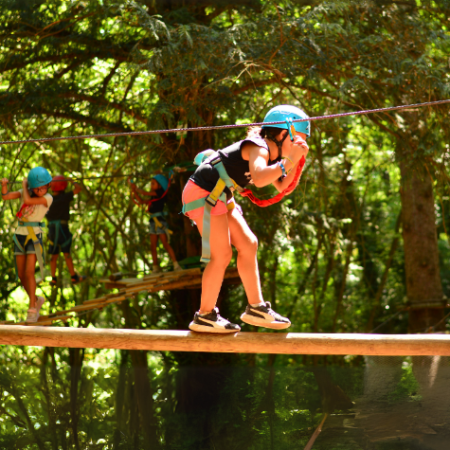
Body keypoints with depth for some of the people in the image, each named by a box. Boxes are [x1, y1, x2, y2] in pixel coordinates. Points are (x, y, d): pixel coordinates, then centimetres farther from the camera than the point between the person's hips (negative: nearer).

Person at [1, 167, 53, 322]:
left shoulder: (48, 198, -9)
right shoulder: (26, 192, 6)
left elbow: (27, 200, -22)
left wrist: (24, 185, -5)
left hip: (34, 236, -5)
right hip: (20, 235, 5)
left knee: (29, 273, -16)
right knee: (21, 275, 6)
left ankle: (32, 309, -7)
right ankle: (36, 300, 29)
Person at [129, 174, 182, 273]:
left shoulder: (160, 192, -5)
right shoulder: (154, 197, 18)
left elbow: (145, 193, -8)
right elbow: (142, 201, 21)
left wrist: (135, 188, 6)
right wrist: (134, 191, 15)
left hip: (160, 221, -9)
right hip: (153, 221, 9)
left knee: (165, 244, -13)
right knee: (153, 246, 7)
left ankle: (176, 265, -14)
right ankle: (156, 267, 11)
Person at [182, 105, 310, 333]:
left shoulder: (271, 154, 13)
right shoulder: (258, 148, -17)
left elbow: (282, 187, 8)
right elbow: (258, 179, -36)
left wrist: (297, 161, -2)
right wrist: (288, 162, -32)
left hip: (217, 197, 11)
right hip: (203, 193, -11)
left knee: (248, 245, 9)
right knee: (221, 255, -11)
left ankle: (256, 308, 15)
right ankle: (205, 316, 0)